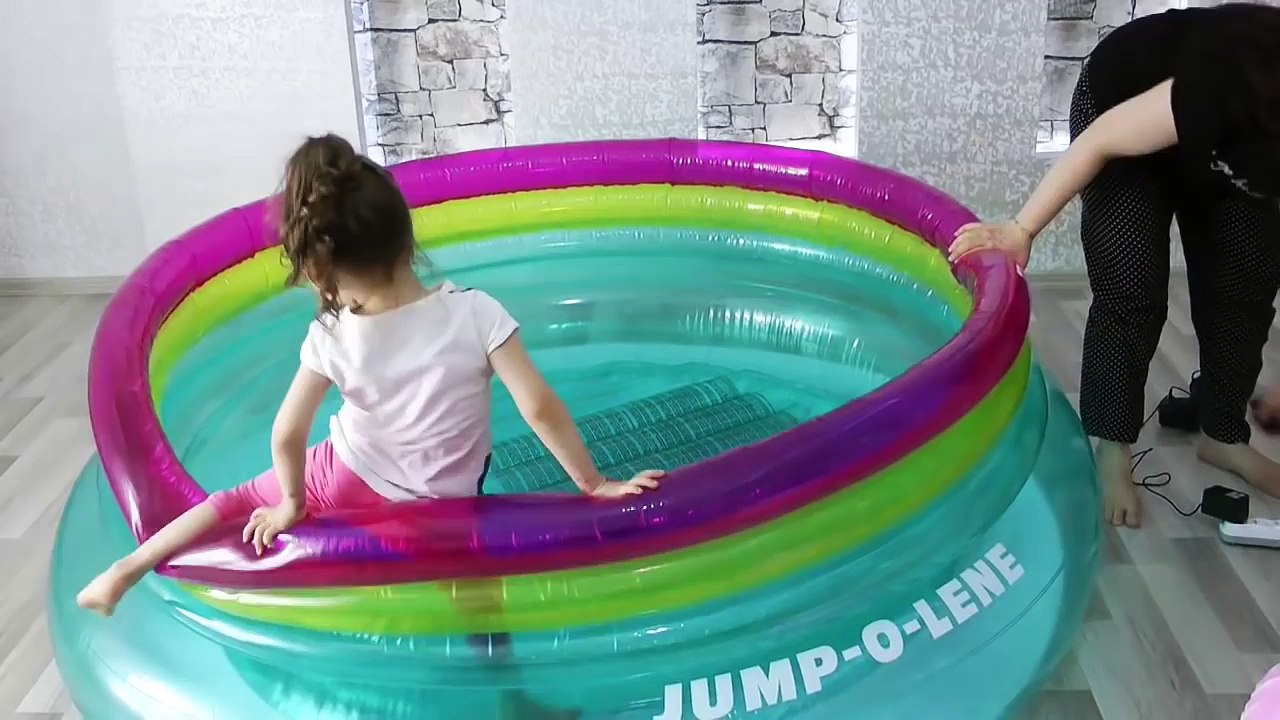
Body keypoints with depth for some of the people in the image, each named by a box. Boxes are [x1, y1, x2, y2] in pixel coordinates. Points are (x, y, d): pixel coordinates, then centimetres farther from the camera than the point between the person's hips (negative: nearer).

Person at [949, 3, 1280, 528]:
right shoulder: (1232, 84, -42)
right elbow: (1101, 138, -28)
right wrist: (1021, 230, -26)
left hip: (1233, 144, 4)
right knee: (1130, 294, -12)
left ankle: (1223, 436, 18)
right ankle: (1111, 450, -1)